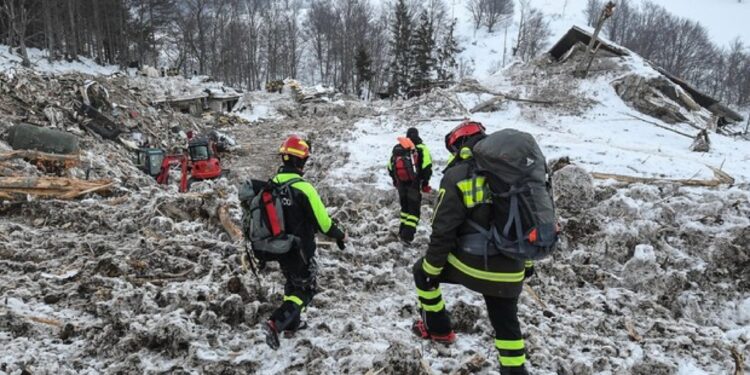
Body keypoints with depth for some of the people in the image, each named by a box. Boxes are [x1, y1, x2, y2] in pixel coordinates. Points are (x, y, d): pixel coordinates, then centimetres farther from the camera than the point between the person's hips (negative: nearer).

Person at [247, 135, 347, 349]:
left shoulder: (269, 185, -4)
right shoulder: (303, 188, -23)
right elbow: (322, 221, -17)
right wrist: (340, 236, 1)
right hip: (300, 251, -6)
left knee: (292, 285, 27)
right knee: (306, 290, 10)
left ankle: (291, 324, 35)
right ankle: (276, 323, -6)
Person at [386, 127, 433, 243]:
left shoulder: (397, 148, 9)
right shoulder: (421, 148, -6)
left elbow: (390, 167, 12)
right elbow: (427, 167, -12)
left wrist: (395, 181, 24)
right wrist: (425, 183, 0)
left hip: (401, 183, 5)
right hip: (414, 184, -5)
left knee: (405, 207, 20)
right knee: (414, 209, 1)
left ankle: (402, 232, 23)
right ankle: (408, 235, -9)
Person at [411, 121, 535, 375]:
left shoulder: (457, 177, -12)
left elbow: (443, 232, -13)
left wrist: (431, 270, -1)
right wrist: (527, 262, 22)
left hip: (470, 264, -4)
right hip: (509, 271, 4)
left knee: (422, 272, 22)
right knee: (506, 323, 20)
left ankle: (438, 329, 33)